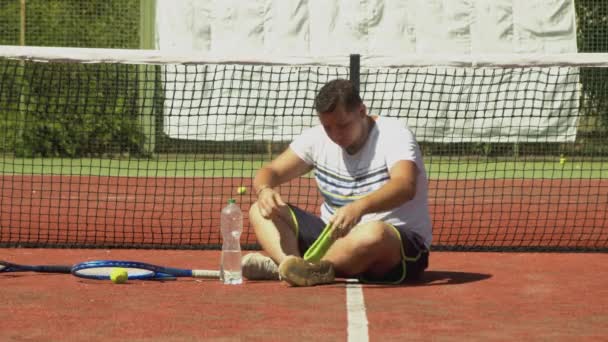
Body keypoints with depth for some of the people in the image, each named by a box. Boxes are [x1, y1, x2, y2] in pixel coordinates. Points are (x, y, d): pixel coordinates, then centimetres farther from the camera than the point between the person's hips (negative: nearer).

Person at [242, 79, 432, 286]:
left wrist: (359, 207, -52)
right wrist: (264, 190, -24)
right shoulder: (316, 139, 3)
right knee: (261, 211, -9)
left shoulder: (394, 135, -14)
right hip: (336, 235, 6)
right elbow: (271, 172, 2)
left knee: (374, 234, -42)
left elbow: (405, 186, -33)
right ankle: (290, 264, -38)